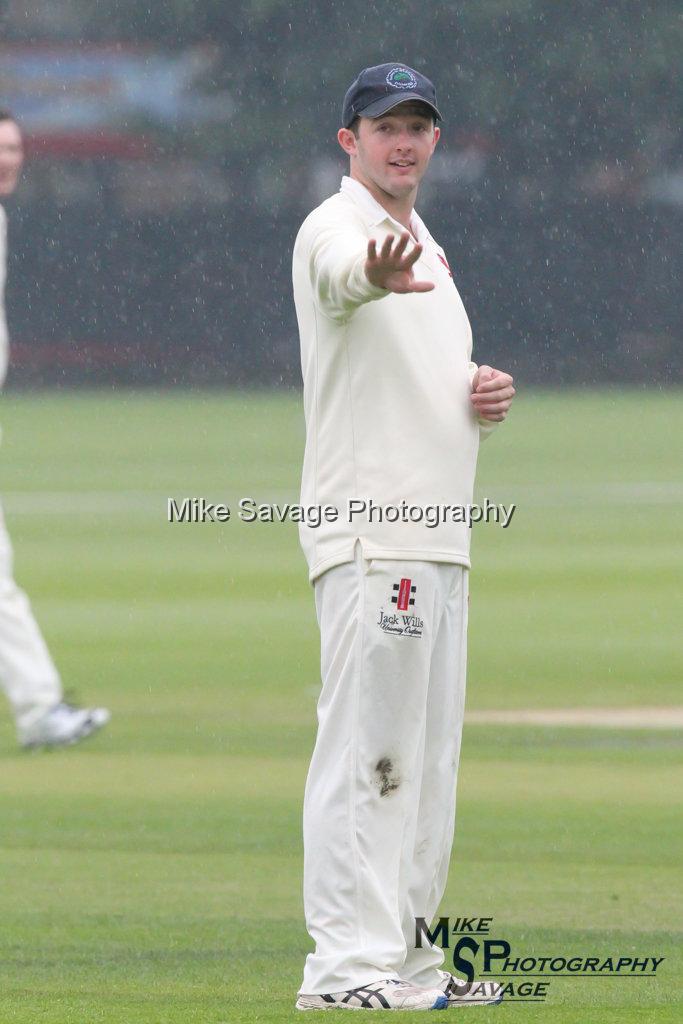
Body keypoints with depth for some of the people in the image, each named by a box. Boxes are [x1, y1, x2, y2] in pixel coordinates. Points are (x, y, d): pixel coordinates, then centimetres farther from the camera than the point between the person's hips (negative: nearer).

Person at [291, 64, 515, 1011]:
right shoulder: (335, 229, -9)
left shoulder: (427, 251, 20)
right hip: (369, 534, -9)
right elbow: (344, 275, -35)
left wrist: (487, 397, 6)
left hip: (439, 541, 9)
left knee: (425, 758, 13)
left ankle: (405, 959, 19)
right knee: (368, 750, -12)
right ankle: (347, 966, -14)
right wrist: (380, 275, -59)